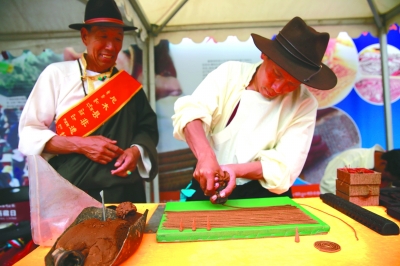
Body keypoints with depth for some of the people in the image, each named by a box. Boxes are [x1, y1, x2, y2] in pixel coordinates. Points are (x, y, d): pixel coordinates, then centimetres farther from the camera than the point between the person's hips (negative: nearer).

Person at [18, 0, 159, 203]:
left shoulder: (129, 85, 6)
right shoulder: (57, 74, 0)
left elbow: (148, 128, 7)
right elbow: (28, 133, -1)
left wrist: (136, 150, -14)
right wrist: (80, 144, -15)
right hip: (71, 190, -1)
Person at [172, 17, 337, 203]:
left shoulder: (304, 104, -7)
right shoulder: (229, 73, -5)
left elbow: (284, 167, -12)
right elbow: (190, 112, -18)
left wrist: (233, 169, -26)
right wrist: (205, 156, -35)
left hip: (263, 193, 1)